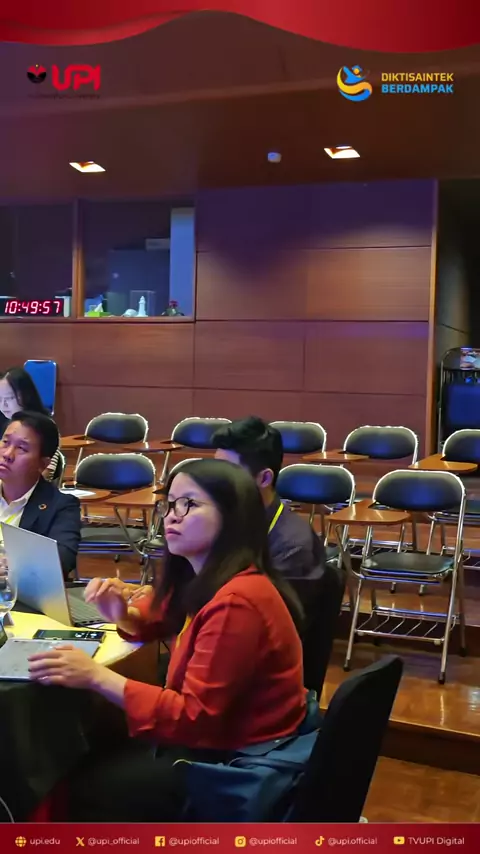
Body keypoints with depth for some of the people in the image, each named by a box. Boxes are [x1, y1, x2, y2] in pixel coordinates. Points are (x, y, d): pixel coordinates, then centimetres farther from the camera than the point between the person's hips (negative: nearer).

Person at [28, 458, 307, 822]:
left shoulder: (237, 601, -29)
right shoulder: (204, 578, 0)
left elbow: (194, 716, -26)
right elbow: (159, 617, 18)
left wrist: (97, 676, -28)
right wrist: (123, 613, -5)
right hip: (215, 735, 8)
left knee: (81, 788, 1)